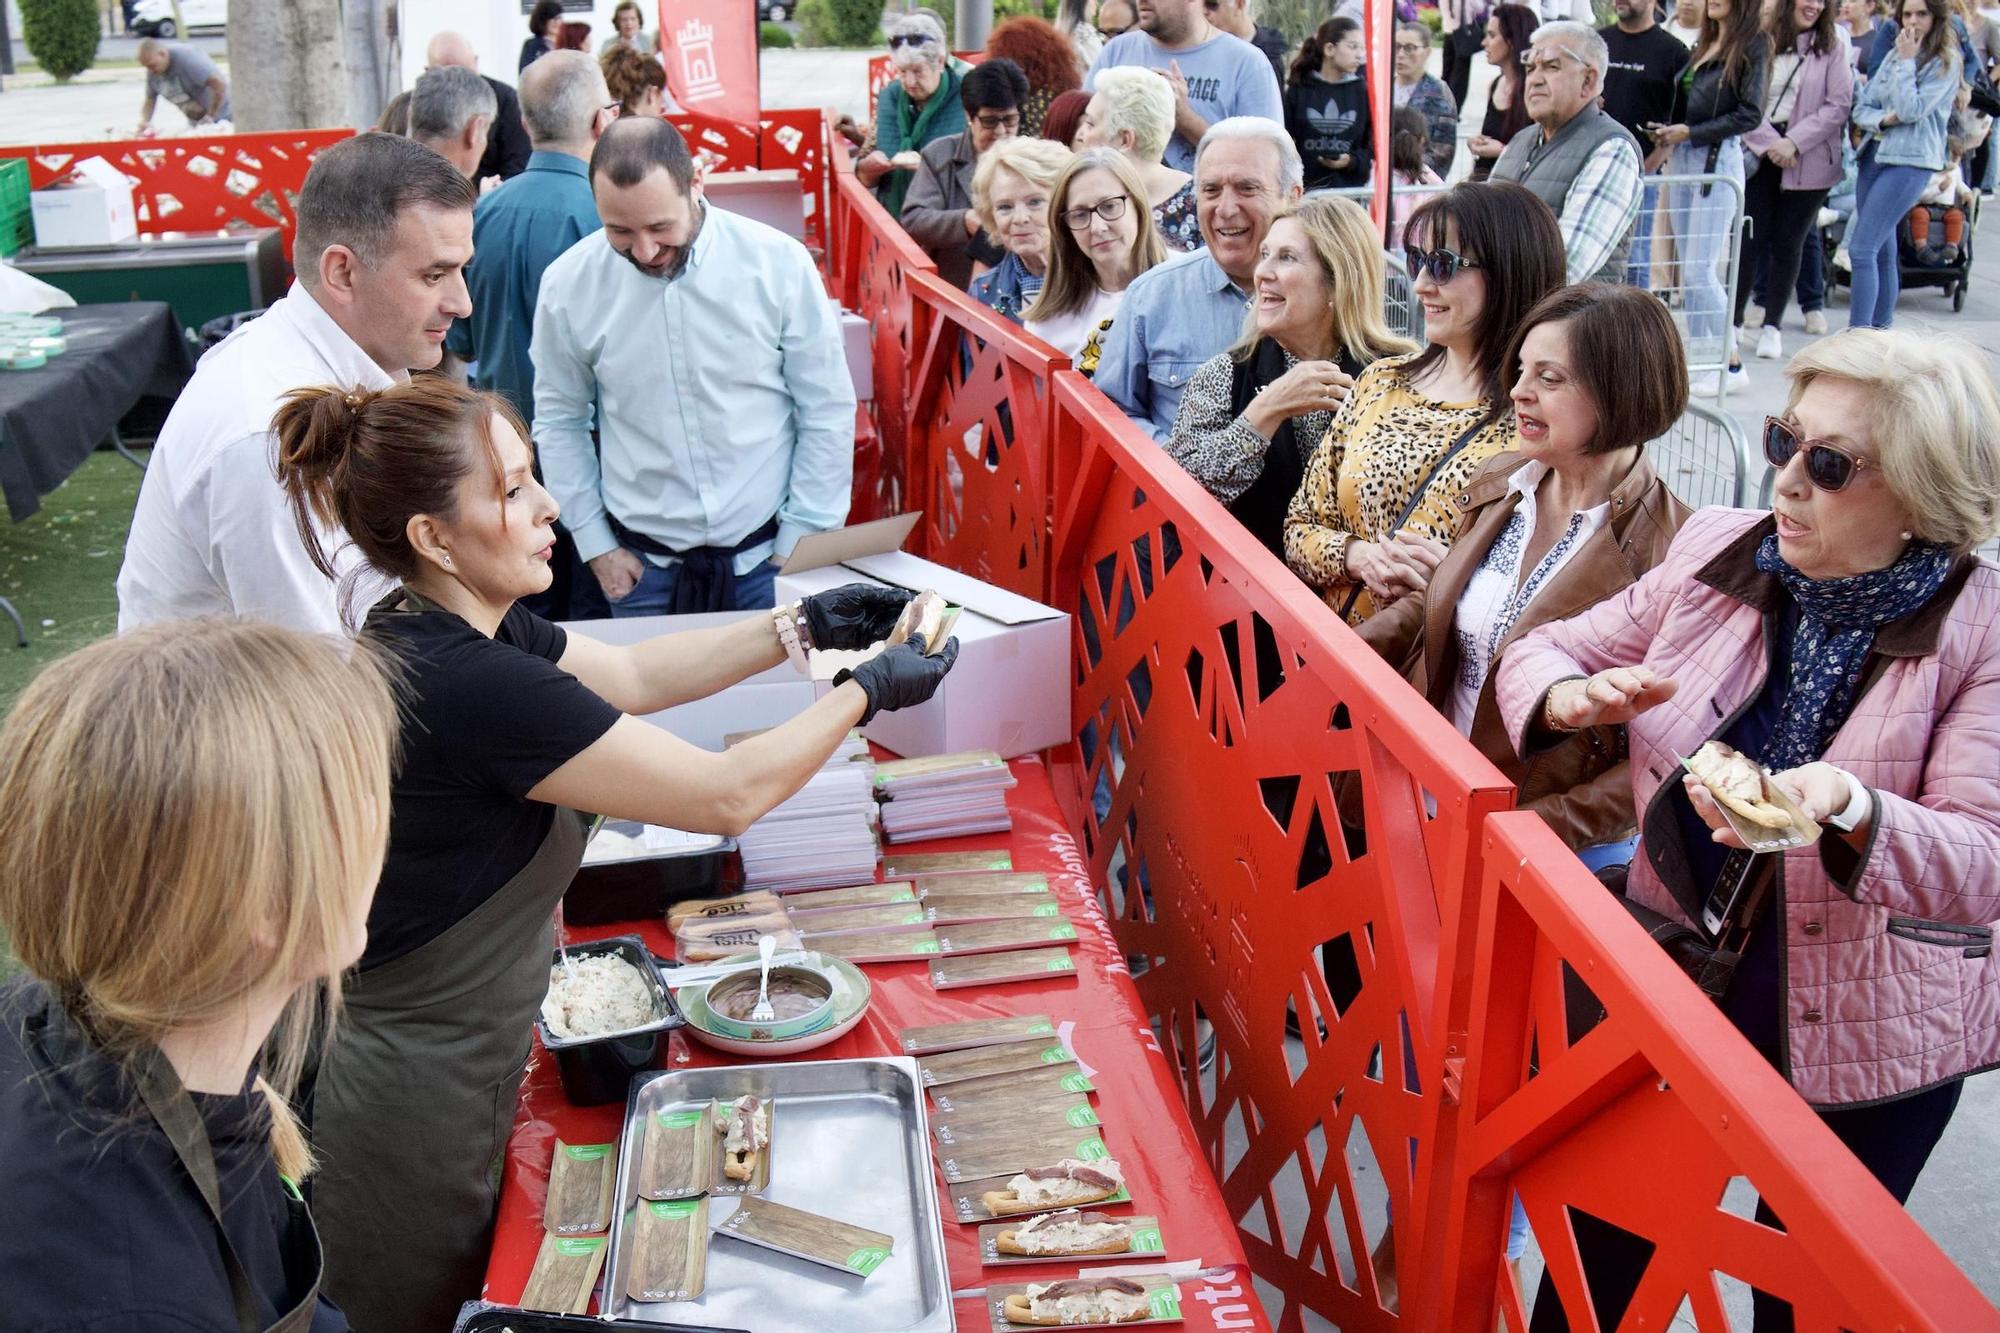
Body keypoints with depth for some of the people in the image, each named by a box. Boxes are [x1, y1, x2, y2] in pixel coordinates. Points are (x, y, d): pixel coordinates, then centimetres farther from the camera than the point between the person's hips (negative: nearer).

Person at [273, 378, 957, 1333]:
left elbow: (633, 672, 12)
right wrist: (868, 691, -11)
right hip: (416, 1104, -8)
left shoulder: (451, 629, -2)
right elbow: (728, 795, -25)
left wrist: (804, 626, 6)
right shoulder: (467, 684, -31)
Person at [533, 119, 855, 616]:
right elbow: (559, 421, 5)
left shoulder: (779, 263, -11)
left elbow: (827, 411, -5)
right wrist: (596, 546, 3)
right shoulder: (568, 284, -7)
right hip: (643, 569, 1)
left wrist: (800, 543, -5)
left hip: (768, 558, -1)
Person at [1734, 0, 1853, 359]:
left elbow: (1839, 106, -2)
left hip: (1808, 162, 0)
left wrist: (1794, 142, -12)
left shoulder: (1832, 49, 3)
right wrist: (1769, 143, -14)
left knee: (1788, 244, 5)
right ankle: (1733, 321, 11)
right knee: (1748, 239, 0)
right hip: (1758, 153, 0)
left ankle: (1772, 326, 14)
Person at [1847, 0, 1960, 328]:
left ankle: (1858, 335, -17)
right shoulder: (1893, 56, 14)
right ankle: (1880, 330, 22)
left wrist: (1906, 61, -10)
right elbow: (1861, 108, 10)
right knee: (1882, 251, 13)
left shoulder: (1946, 63, -5)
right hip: (1874, 155, 7)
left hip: (1911, 162, -7)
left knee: (1862, 248, -17)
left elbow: (1911, 110, -15)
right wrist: (1884, 119, -11)